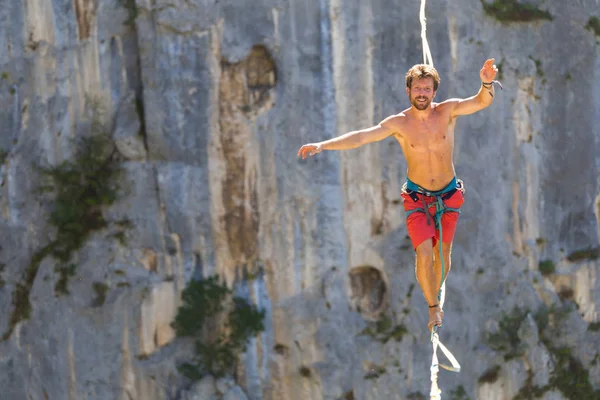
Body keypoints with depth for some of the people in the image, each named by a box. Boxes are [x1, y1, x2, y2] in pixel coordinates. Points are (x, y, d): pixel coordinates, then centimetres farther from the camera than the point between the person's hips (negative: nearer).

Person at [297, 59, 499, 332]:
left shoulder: (447, 111, -10)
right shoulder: (398, 124, -12)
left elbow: (482, 102, -23)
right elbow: (361, 137, -17)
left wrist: (487, 85, -47)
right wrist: (322, 146, -27)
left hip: (449, 196, 2)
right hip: (417, 197, -1)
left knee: (443, 252, 10)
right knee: (424, 253, -14)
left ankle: (434, 297, 35)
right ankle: (434, 308, 2)